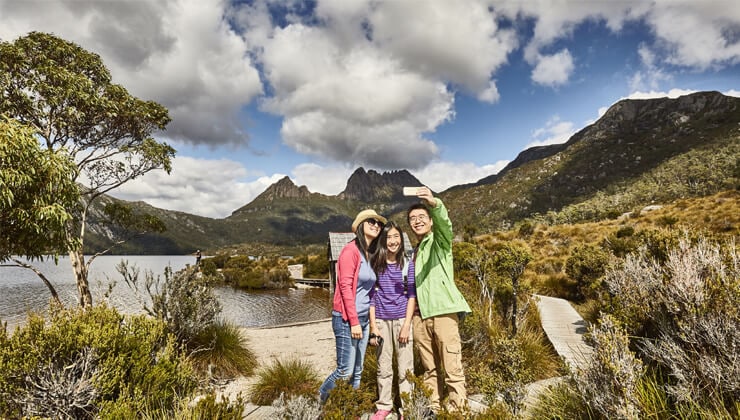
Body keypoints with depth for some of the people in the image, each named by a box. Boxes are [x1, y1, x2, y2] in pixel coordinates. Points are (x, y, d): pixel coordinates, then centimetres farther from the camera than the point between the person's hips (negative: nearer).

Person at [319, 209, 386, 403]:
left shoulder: (371, 255, 12)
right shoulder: (351, 250, -12)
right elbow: (345, 287, -17)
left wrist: (371, 320, 13)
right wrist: (354, 321, -18)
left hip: (363, 319, 8)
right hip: (346, 319, -8)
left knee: (357, 372, 12)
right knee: (345, 372, -4)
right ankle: (318, 402, 19)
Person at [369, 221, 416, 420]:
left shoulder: (408, 264, -2)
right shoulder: (375, 264, 0)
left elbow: (411, 296, -2)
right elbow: (372, 296, 1)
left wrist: (407, 325, -8)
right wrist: (373, 325, -3)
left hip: (402, 320, -1)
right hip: (382, 320, 1)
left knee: (405, 366, 4)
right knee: (383, 366, 10)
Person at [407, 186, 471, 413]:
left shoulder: (439, 240, 3)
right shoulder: (416, 250, 20)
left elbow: (444, 223, -21)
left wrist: (434, 203, -42)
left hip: (443, 310, -6)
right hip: (420, 313, 6)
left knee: (452, 368, -3)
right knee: (430, 368, 13)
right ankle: (432, 408, 23)